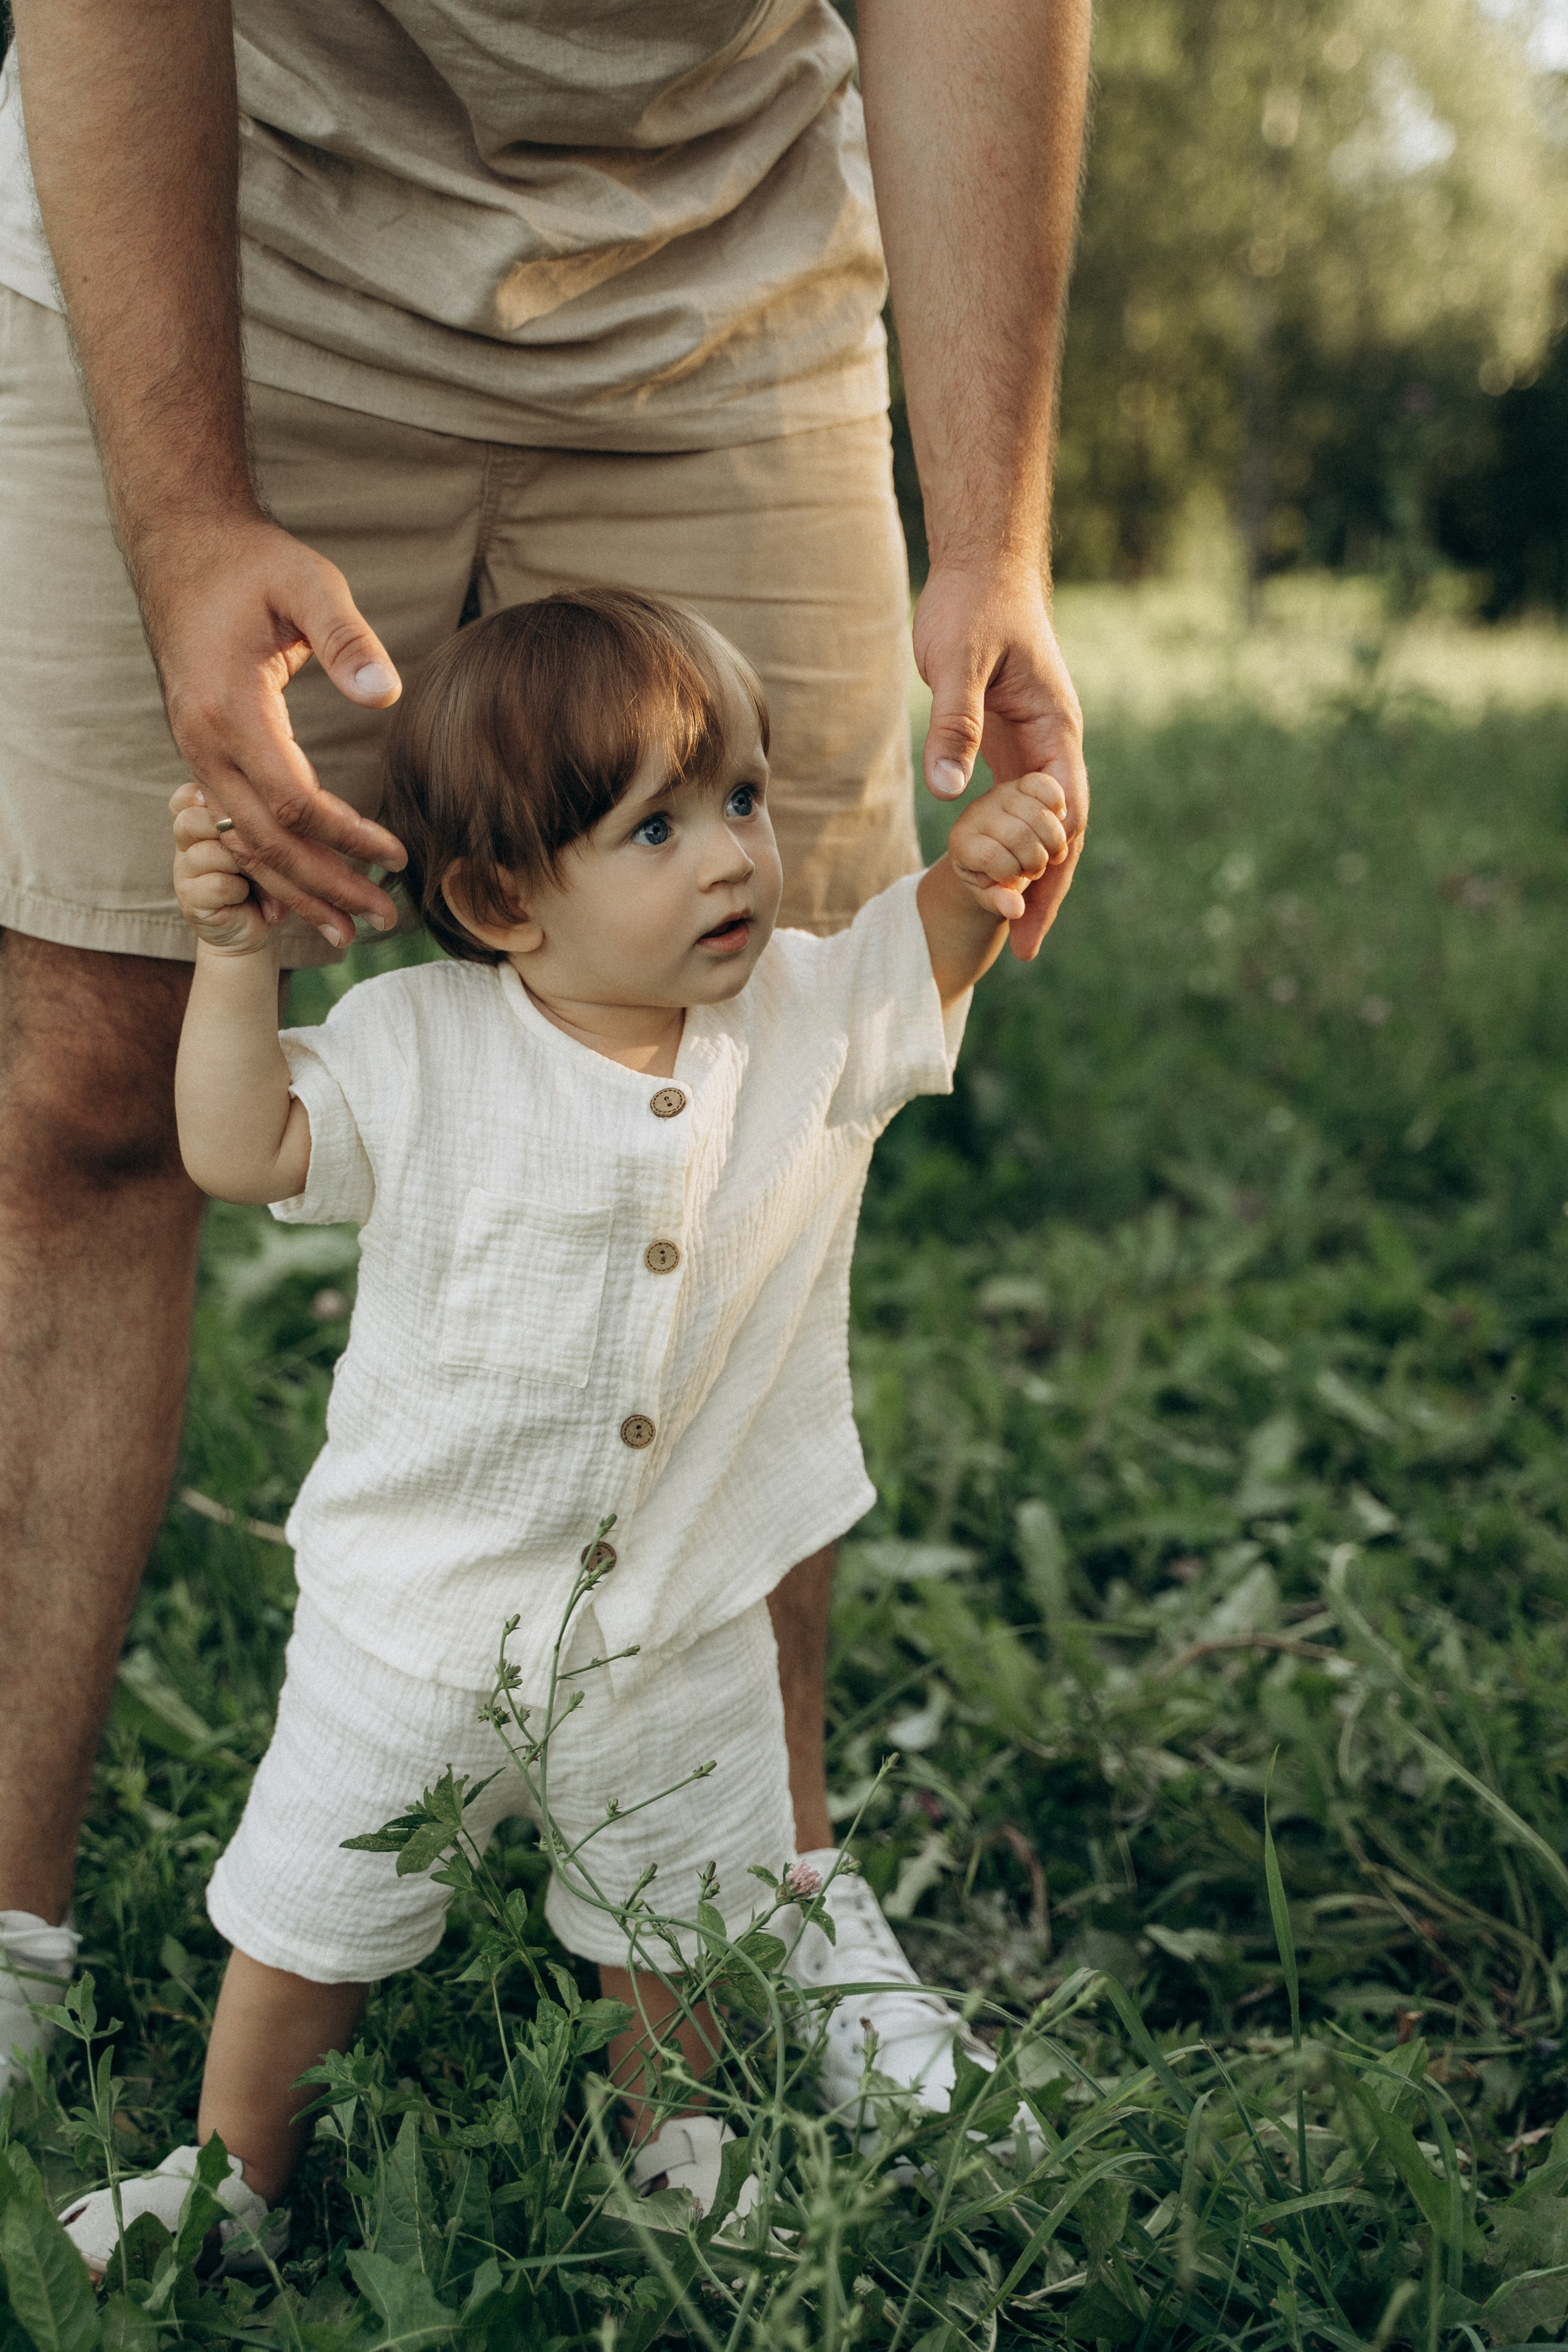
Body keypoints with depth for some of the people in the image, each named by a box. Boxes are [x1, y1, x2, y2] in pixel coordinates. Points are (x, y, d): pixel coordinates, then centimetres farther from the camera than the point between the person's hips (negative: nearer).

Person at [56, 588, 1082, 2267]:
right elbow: (240, 1150, -14)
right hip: (416, 1615, -2)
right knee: (308, 1923, 16)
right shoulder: (418, 1049, -15)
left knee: (679, 1935, 21)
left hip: (681, 1631, 2)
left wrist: (983, 869, -20)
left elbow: (929, 967, 3)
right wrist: (235, 953, -25)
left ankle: (670, 2159, 49)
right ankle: (235, 2171, 41)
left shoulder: (806, 1023, -8)